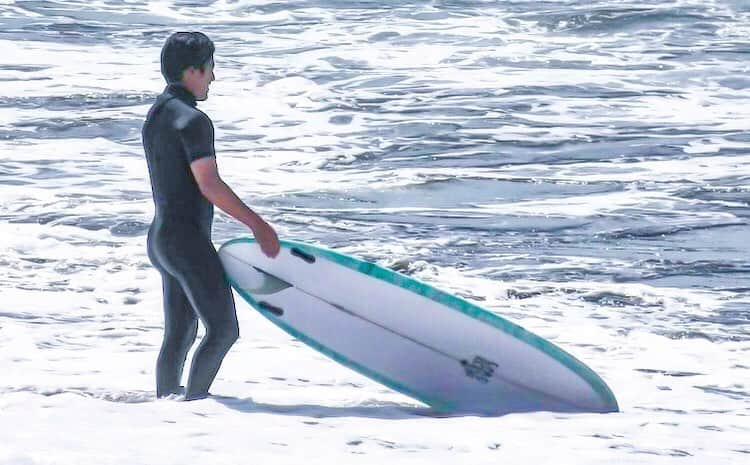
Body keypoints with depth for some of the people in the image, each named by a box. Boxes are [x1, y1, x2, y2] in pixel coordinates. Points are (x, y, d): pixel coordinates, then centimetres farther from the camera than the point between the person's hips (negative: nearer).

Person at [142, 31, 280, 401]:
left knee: (179, 336, 13)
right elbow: (209, 185, -21)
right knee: (223, 330, -7)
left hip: (160, 236, 10)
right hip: (188, 240, -10)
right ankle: (194, 402, -9)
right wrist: (257, 224, -18)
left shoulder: (155, 115, 14)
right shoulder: (192, 120, -15)